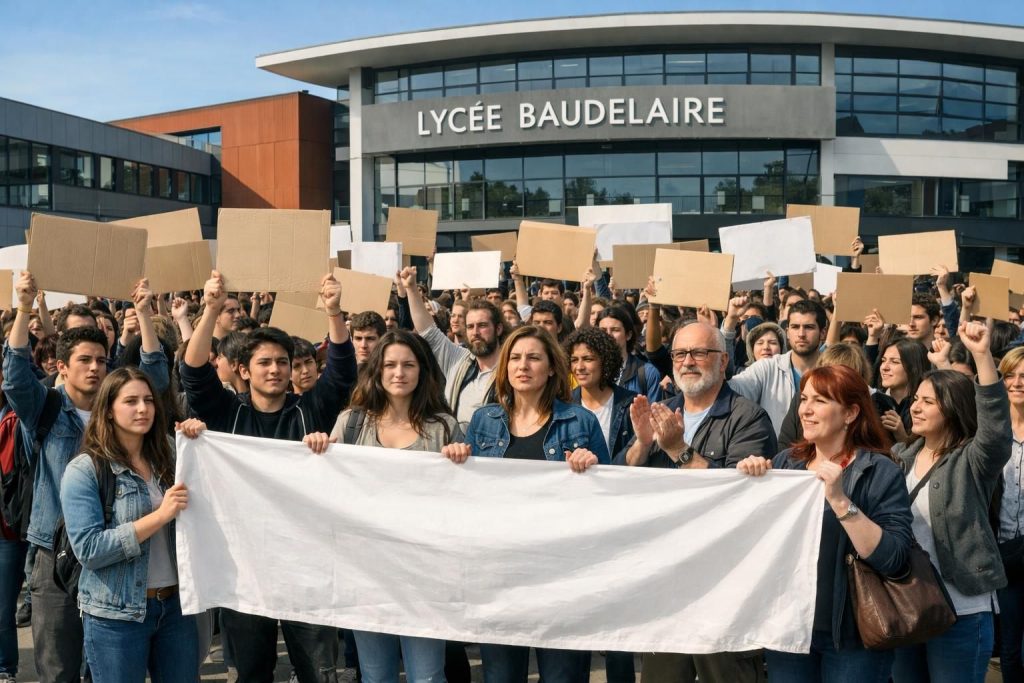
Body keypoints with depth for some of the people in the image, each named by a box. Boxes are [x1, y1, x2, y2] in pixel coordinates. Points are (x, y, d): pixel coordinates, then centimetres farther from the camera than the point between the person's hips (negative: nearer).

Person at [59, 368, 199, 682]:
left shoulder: (168, 456, 5)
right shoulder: (84, 470, -9)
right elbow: (88, 549, -16)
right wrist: (160, 515, -21)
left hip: (176, 603, 4)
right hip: (116, 615, -4)